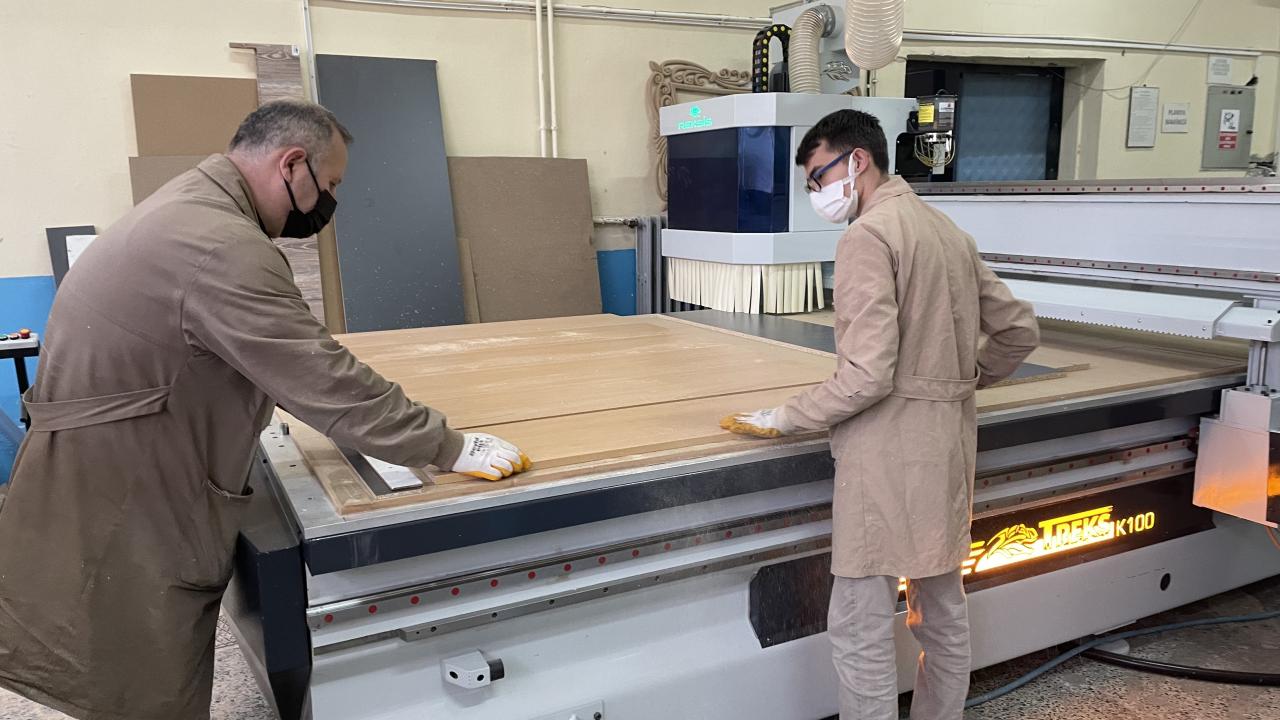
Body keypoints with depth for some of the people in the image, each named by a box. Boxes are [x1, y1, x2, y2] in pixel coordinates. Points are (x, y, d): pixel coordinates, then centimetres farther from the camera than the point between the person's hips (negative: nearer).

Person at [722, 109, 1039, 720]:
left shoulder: (869, 235, -14)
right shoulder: (949, 230, 12)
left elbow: (867, 376, -21)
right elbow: (1020, 331, 17)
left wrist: (784, 418, -10)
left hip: (889, 452, -9)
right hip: (948, 444, 9)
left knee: (860, 628, 1)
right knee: (943, 614, 20)